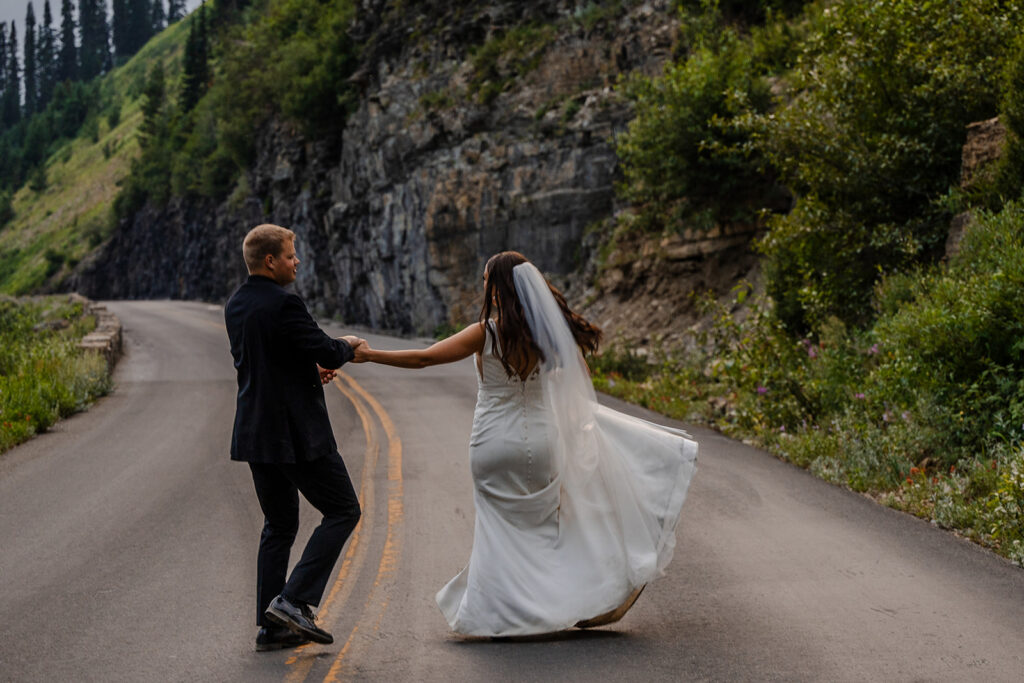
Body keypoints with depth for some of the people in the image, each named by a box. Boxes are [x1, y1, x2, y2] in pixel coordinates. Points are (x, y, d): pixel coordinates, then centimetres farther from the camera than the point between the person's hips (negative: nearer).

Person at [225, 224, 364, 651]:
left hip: (256, 432, 9)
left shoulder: (235, 305, 10)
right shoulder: (283, 304, -17)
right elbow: (327, 353, -18)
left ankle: (272, 627, 14)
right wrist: (347, 346, 4)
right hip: (296, 433, -9)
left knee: (279, 525, 15)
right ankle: (293, 600, -7)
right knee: (342, 511, 3)